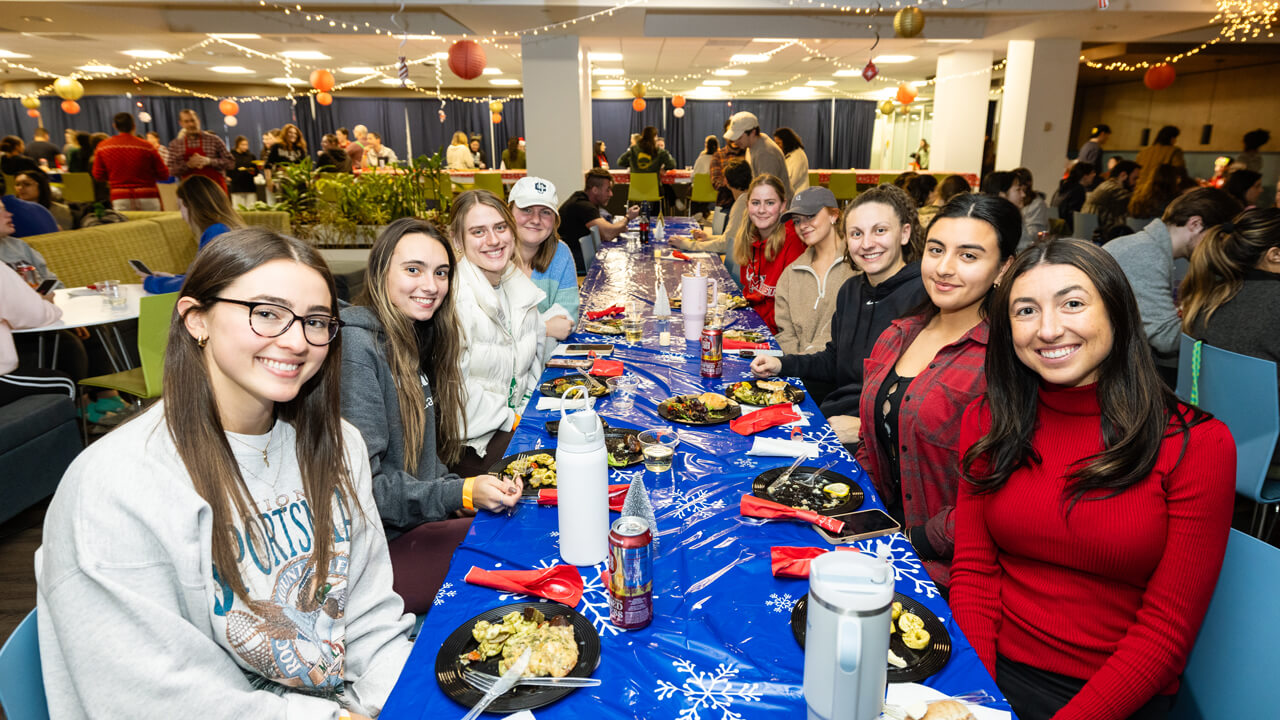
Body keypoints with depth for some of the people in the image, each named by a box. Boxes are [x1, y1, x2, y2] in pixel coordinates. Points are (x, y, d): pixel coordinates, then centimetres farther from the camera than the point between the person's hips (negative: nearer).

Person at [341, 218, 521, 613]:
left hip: (418, 521, 8)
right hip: (380, 547, -8)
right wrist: (460, 495, -24)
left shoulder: (414, 340, 12)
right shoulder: (355, 346, -17)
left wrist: (471, 489, 0)